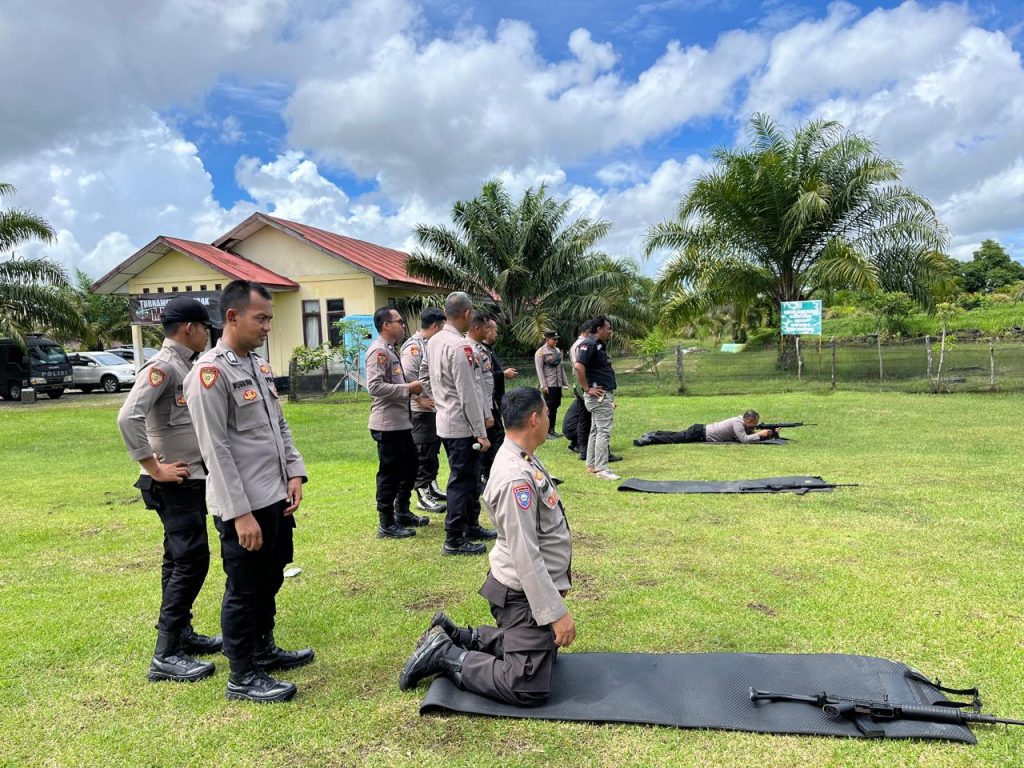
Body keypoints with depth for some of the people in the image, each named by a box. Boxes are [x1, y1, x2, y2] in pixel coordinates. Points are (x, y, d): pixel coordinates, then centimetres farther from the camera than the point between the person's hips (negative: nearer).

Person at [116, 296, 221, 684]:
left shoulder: (184, 366, 12)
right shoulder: (162, 367, -17)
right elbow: (128, 417, -28)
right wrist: (154, 469, -22)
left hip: (190, 480, 10)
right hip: (175, 483, -10)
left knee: (181, 559, 16)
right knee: (192, 560, -9)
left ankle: (181, 632, 29)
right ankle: (166, 655, -2)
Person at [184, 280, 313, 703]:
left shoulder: (260, 365, 11)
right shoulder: (210, 372, -16)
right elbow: (216, 450, -19)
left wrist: (294, 474, 5)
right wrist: (240, 512, -20)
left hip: (276, 497, 8)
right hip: (244, 506, -8)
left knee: (269, 581, 21)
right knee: (244, 590, 6)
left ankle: (264, 649, 40)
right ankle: (242, 676, 21)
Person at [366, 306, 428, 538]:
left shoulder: (389, 350, 16)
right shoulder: (379, 351, -15)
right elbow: (375, 387, -25)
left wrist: (412, 387, 9)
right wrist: (408, 388, -19)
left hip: (401, 421, 10)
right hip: (388, 423, -10)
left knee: (410, 465, 19)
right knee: (390, 472, -1)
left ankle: (402, 513, 33)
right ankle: (386, 525, 11)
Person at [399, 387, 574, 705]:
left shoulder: (523, 458, 2)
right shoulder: (516, 478, -29)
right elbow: (525, 556, -28)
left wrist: (555, 586, 21)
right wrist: (556, 612, -23)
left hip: (537, 586, 10)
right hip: (524, 596, -10)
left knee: (544, 651, 27)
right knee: (528, 688, -6)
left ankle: (456, 636, 24)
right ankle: (444, 655, 4)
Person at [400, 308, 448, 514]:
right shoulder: (413, 346, -15)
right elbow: (408, 377, -21)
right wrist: (420, 399, -18)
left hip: (435, 407, 9)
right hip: (421, 410, -9)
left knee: (433, 450, 17)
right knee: (422, 452, -2)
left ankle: (432, 487, 29)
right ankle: (423, 496, 5)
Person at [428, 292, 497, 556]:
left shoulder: (434, 341, 8)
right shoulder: (460, 346, -20)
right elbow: (467, 393, -21)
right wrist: (481, 433, -17)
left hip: (445, 422, 9)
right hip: (462, 425, -9)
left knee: (468, 477, 20)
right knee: (461, 481, 0)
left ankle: (471, 525, 33)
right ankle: (454, 540, 8)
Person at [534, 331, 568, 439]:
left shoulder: (557, 351, 14)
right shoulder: (540, 352, -7)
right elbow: (539, 370, -11)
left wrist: (565, 382, 16)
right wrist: (543, 386, -16)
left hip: (558, 384, 7)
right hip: (549, 385, -7)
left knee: (555, 407, 10)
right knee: (549, 409, -5)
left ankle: (553, 430, 18)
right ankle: (546, 432, 2)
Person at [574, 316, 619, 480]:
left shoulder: (600, 345, 15)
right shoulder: (589, 344, -16)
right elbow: (579, 367, -27)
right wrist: (587, 389, -22)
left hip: (606, 394, 10)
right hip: (599, 395, -10)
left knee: (596, 430, 14)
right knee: (604, 431, -9)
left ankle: (591, 465, 22)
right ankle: (601, 469, -6)